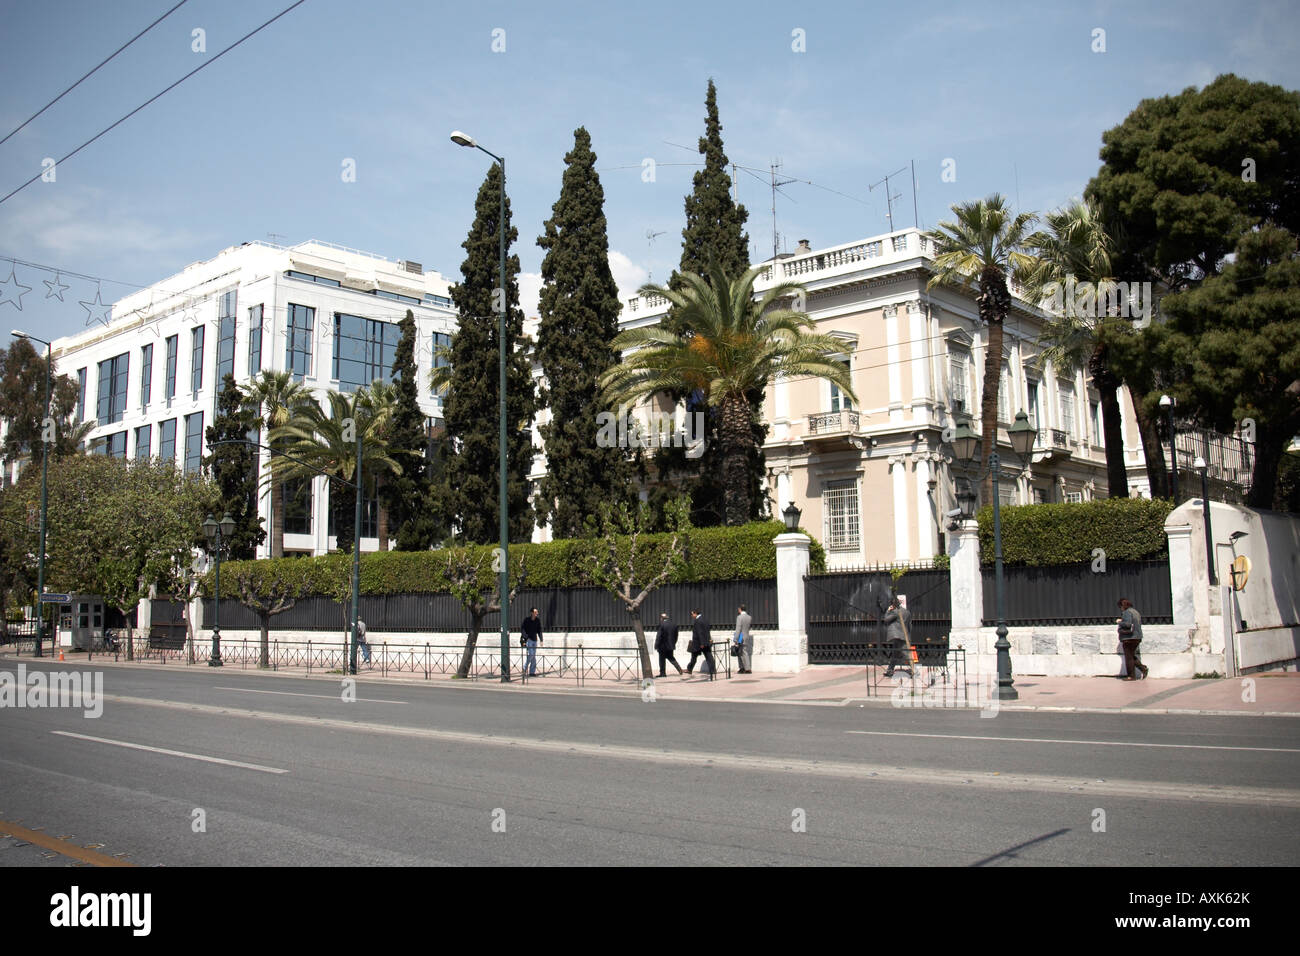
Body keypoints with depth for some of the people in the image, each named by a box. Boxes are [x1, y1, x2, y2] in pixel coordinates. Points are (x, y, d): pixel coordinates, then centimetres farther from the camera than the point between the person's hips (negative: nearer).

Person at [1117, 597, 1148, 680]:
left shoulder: (1127, 612, -13)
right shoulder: (1136, 612, 16)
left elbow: (1127, 624, -25)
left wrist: (1119, 622, -8)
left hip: (1129, 637, -9)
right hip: (1137, 637, 9)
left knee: (1129, 657, -2)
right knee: (1132, 656, 18)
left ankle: (1131, 676, 1)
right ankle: (1142, 668, 4)